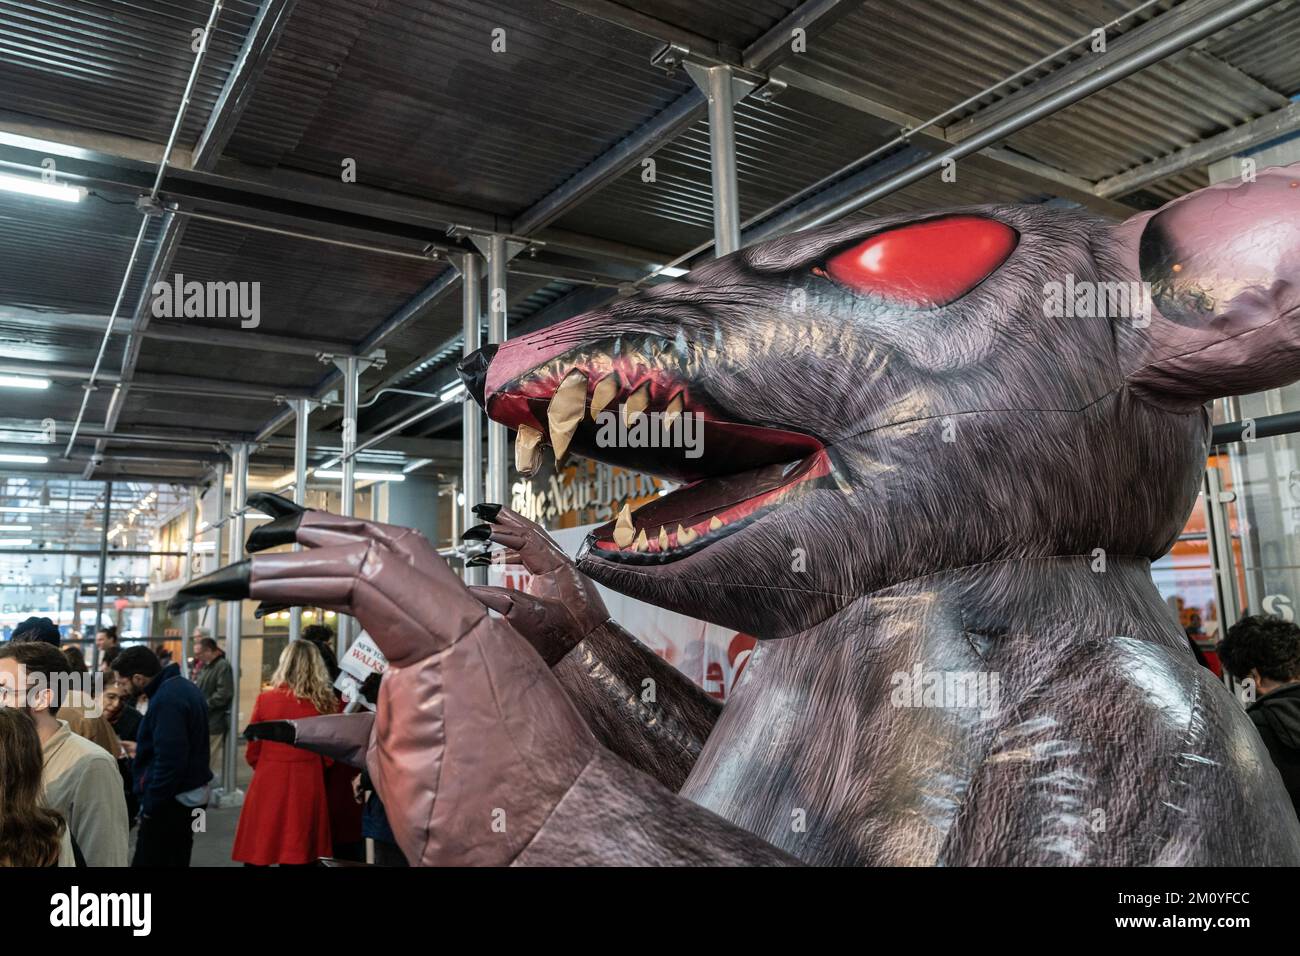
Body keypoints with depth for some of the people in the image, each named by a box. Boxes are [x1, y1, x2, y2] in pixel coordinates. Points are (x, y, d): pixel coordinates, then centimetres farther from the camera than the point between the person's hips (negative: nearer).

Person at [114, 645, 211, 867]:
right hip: (192, 796, 10)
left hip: (170, 801, -10)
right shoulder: (183, 687, 9)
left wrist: (150, 806, -16)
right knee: (176, 860, 18)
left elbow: (169, 761, -24)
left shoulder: (166, 699, -22)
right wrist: (142, 750, 21)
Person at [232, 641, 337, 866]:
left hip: (267, 786, 0)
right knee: (298, 855, 11)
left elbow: (253, 753, 3)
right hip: (307, 787, 0)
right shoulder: (326, 703, -7)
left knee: (257, 855, 13)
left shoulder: (265, 699, -7)